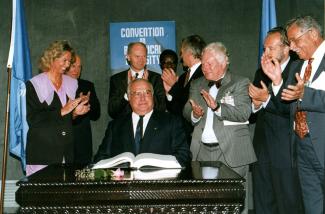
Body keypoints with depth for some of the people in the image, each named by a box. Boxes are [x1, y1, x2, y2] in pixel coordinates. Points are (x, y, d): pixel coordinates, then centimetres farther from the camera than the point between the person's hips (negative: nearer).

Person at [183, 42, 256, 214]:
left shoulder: (240, 83, 1)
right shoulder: (196, 85, 17)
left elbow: (244, 113, -11)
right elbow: (186, 112, 12)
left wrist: (217, 107, -22)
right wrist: (194, 114, -11)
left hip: (231, 152, -4)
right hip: (202, 152, 4)